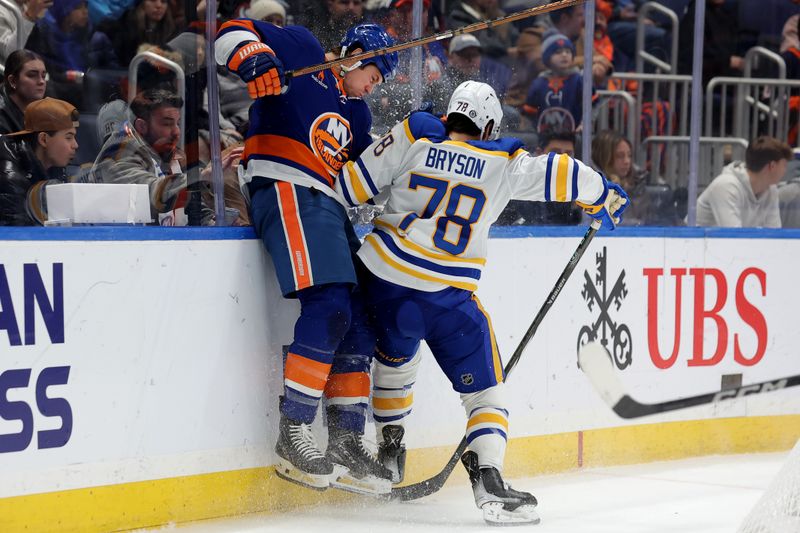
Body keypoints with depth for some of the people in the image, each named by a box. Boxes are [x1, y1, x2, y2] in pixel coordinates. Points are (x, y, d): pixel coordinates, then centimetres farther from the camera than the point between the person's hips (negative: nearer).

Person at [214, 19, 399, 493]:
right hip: (286, 189, -9)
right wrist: (254, 59, -22)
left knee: (361, 321, 5)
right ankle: (293, 436, -20)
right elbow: (234, 32, -2)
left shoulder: (357, 114, 27)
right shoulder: (302, 51, 6)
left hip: (327, 205, 10)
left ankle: (347, 443, 12)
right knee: (328, 307, -22)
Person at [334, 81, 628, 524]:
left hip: (385, 280, 3)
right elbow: (560, 174, 7)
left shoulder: (412, 138, 4)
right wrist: (604, 195, 26)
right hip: (447, 297, -3)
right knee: (484, 390, 5)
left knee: (395, 357, 31)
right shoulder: (504, 164, 4)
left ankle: (388, 453, 37)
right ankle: (488, 482, -13)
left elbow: (352, 188, 2)